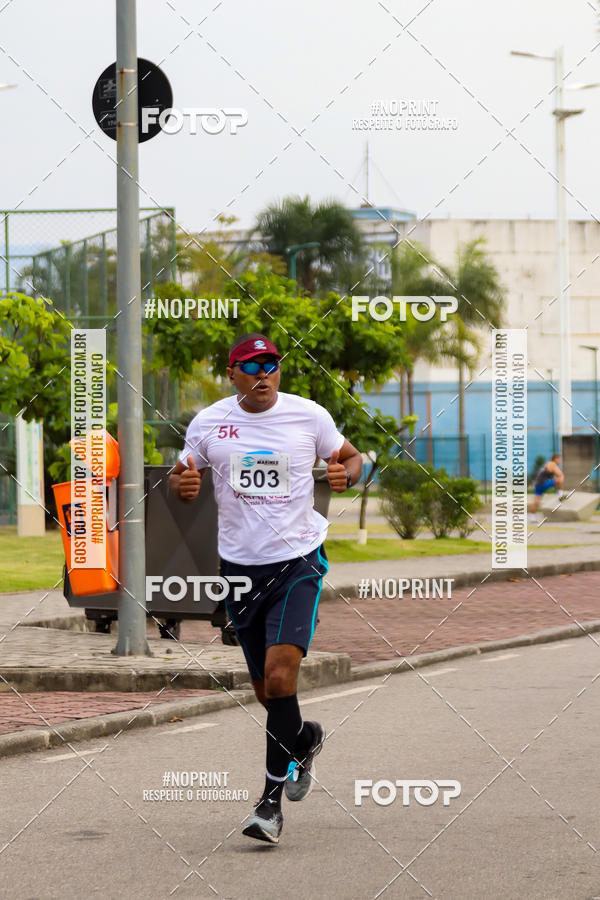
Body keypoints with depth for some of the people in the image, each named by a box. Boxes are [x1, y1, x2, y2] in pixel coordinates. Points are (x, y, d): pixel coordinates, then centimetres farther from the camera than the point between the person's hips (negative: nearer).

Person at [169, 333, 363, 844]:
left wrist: (346, 475, -11)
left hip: (298, 561, -3)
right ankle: (305, 738, 43)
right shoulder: (208, 423, 1)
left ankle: (272, 801, -11)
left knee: (280, 675, -19)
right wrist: (183, 484, -10)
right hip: (240, 566, 3)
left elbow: (352, 458, 12)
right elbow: (183, 477, 14)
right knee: (266, 690, 8)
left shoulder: (309, 416, -3)